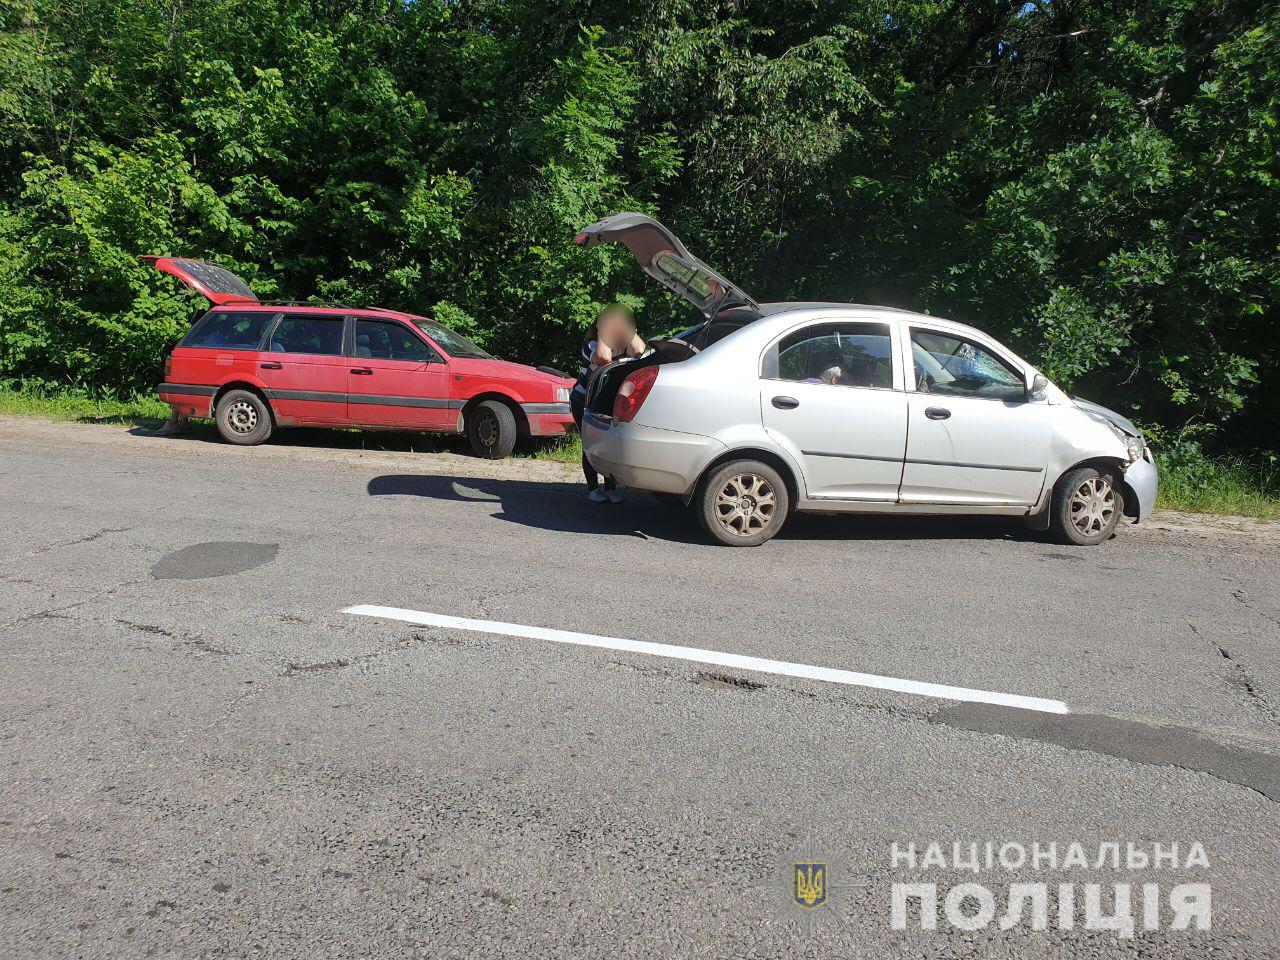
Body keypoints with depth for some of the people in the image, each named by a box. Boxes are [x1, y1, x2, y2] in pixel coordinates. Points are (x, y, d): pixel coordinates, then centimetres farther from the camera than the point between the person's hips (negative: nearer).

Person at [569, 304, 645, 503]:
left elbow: (639, 350, -26)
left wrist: (625, 326, -24)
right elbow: (603, 358, -40)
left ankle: (611, 487, 5)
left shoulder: (625, 344, -4)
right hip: (583, 401, -4)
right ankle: (593, 488, 6)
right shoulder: (591, 345, -18)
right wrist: (604, 329, -30)